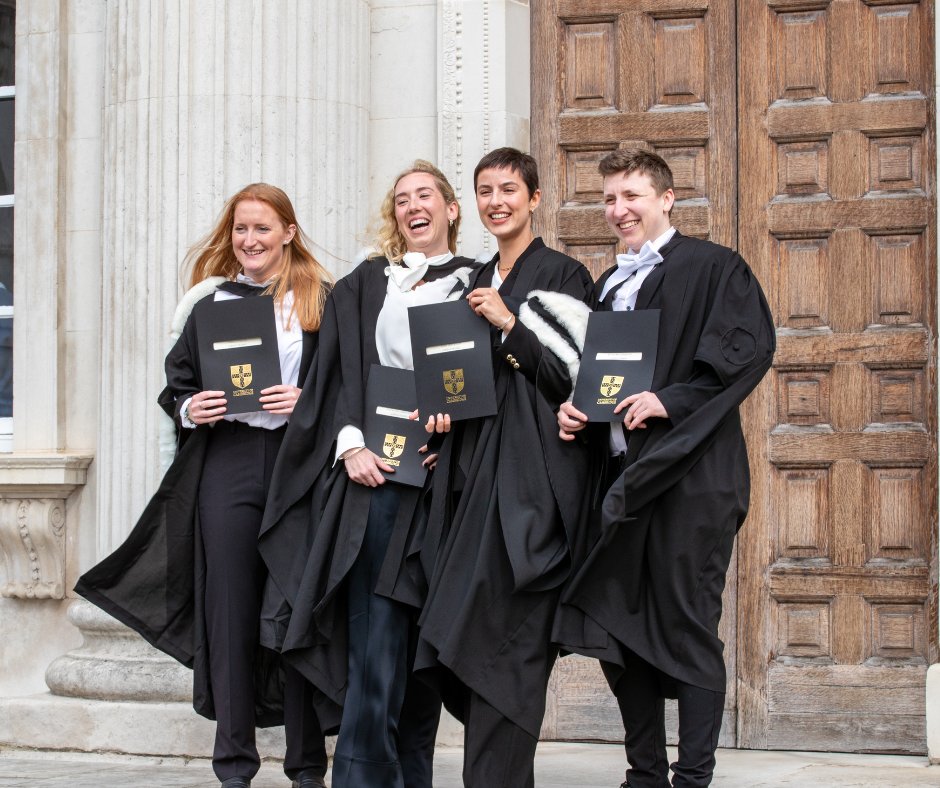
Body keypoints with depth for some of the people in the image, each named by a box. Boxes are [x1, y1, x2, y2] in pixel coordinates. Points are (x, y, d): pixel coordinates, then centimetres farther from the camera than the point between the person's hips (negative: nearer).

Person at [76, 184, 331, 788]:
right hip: (225, 462, 2)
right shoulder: (210, 300, 14)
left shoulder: (320, 300, 6)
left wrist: (307, 400, -13)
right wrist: (190, 408, -4)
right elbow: (178, 381, 16)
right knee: (230, 608, 0)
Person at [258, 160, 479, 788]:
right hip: (374, 470, -1)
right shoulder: (364, 285, 14)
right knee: (375, 631, -8)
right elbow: (341, 371, 6)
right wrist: (351, 445, -9)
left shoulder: (476, 284, 13)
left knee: (429, 629, 4)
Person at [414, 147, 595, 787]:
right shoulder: (475, 284, 20)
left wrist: (509, 324, -15)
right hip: (474, 467, 7)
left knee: (502, 635, -10)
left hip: (531, 472, -7)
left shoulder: (563, 274, -1)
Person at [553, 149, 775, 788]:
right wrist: (572, 408, 5)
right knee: (615, 626, 7)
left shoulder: (715, 269, -2)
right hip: (621, 473, 7)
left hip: (690, 477, -7)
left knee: (687, 626, -6)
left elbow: (750, 350, -13)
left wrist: (671, 400, -20)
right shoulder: (609, 287, 20)